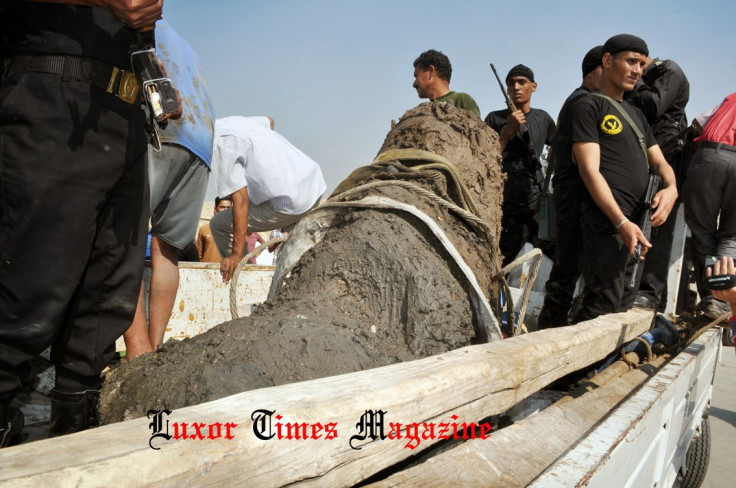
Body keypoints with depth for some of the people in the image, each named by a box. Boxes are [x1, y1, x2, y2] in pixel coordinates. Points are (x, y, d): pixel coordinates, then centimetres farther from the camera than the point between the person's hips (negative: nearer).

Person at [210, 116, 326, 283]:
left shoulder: (220, 147, -15)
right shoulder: (233, 121, 11)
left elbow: (240, 200, -21)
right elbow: (269, 121, 33)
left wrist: (236, 254, -20)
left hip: (289, 204, -9)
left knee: (219, 225, 1)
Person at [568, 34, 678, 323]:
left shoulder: (635, 114, 25)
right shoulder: (589, 106, 0)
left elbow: (659, 162, 22)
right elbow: (590, 170, -11)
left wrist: (671, 188, -4)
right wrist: (621, 222, -20)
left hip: (639, 223, 9)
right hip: (608, 221, -8)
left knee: (623, 308, 13)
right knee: (602, 309, -13)